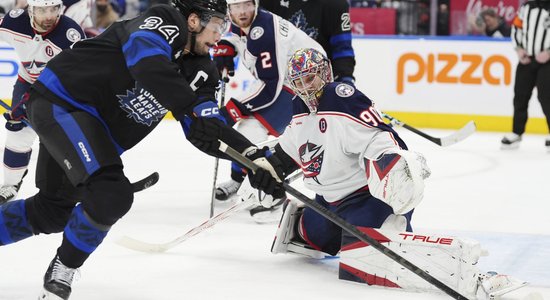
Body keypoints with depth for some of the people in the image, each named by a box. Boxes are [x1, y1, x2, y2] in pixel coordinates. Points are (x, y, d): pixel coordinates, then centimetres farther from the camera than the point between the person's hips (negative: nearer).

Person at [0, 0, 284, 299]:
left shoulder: (199, 68, 6)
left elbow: (207, 129, 2)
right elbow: (148, 63, -38)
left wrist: (254, 155, -11)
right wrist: (192, 108, -43)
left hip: (96, 129, 10)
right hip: (59, 102, -10)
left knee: (52, 211, 18)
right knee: (111, 194, -24)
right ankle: (61, 272, -3)